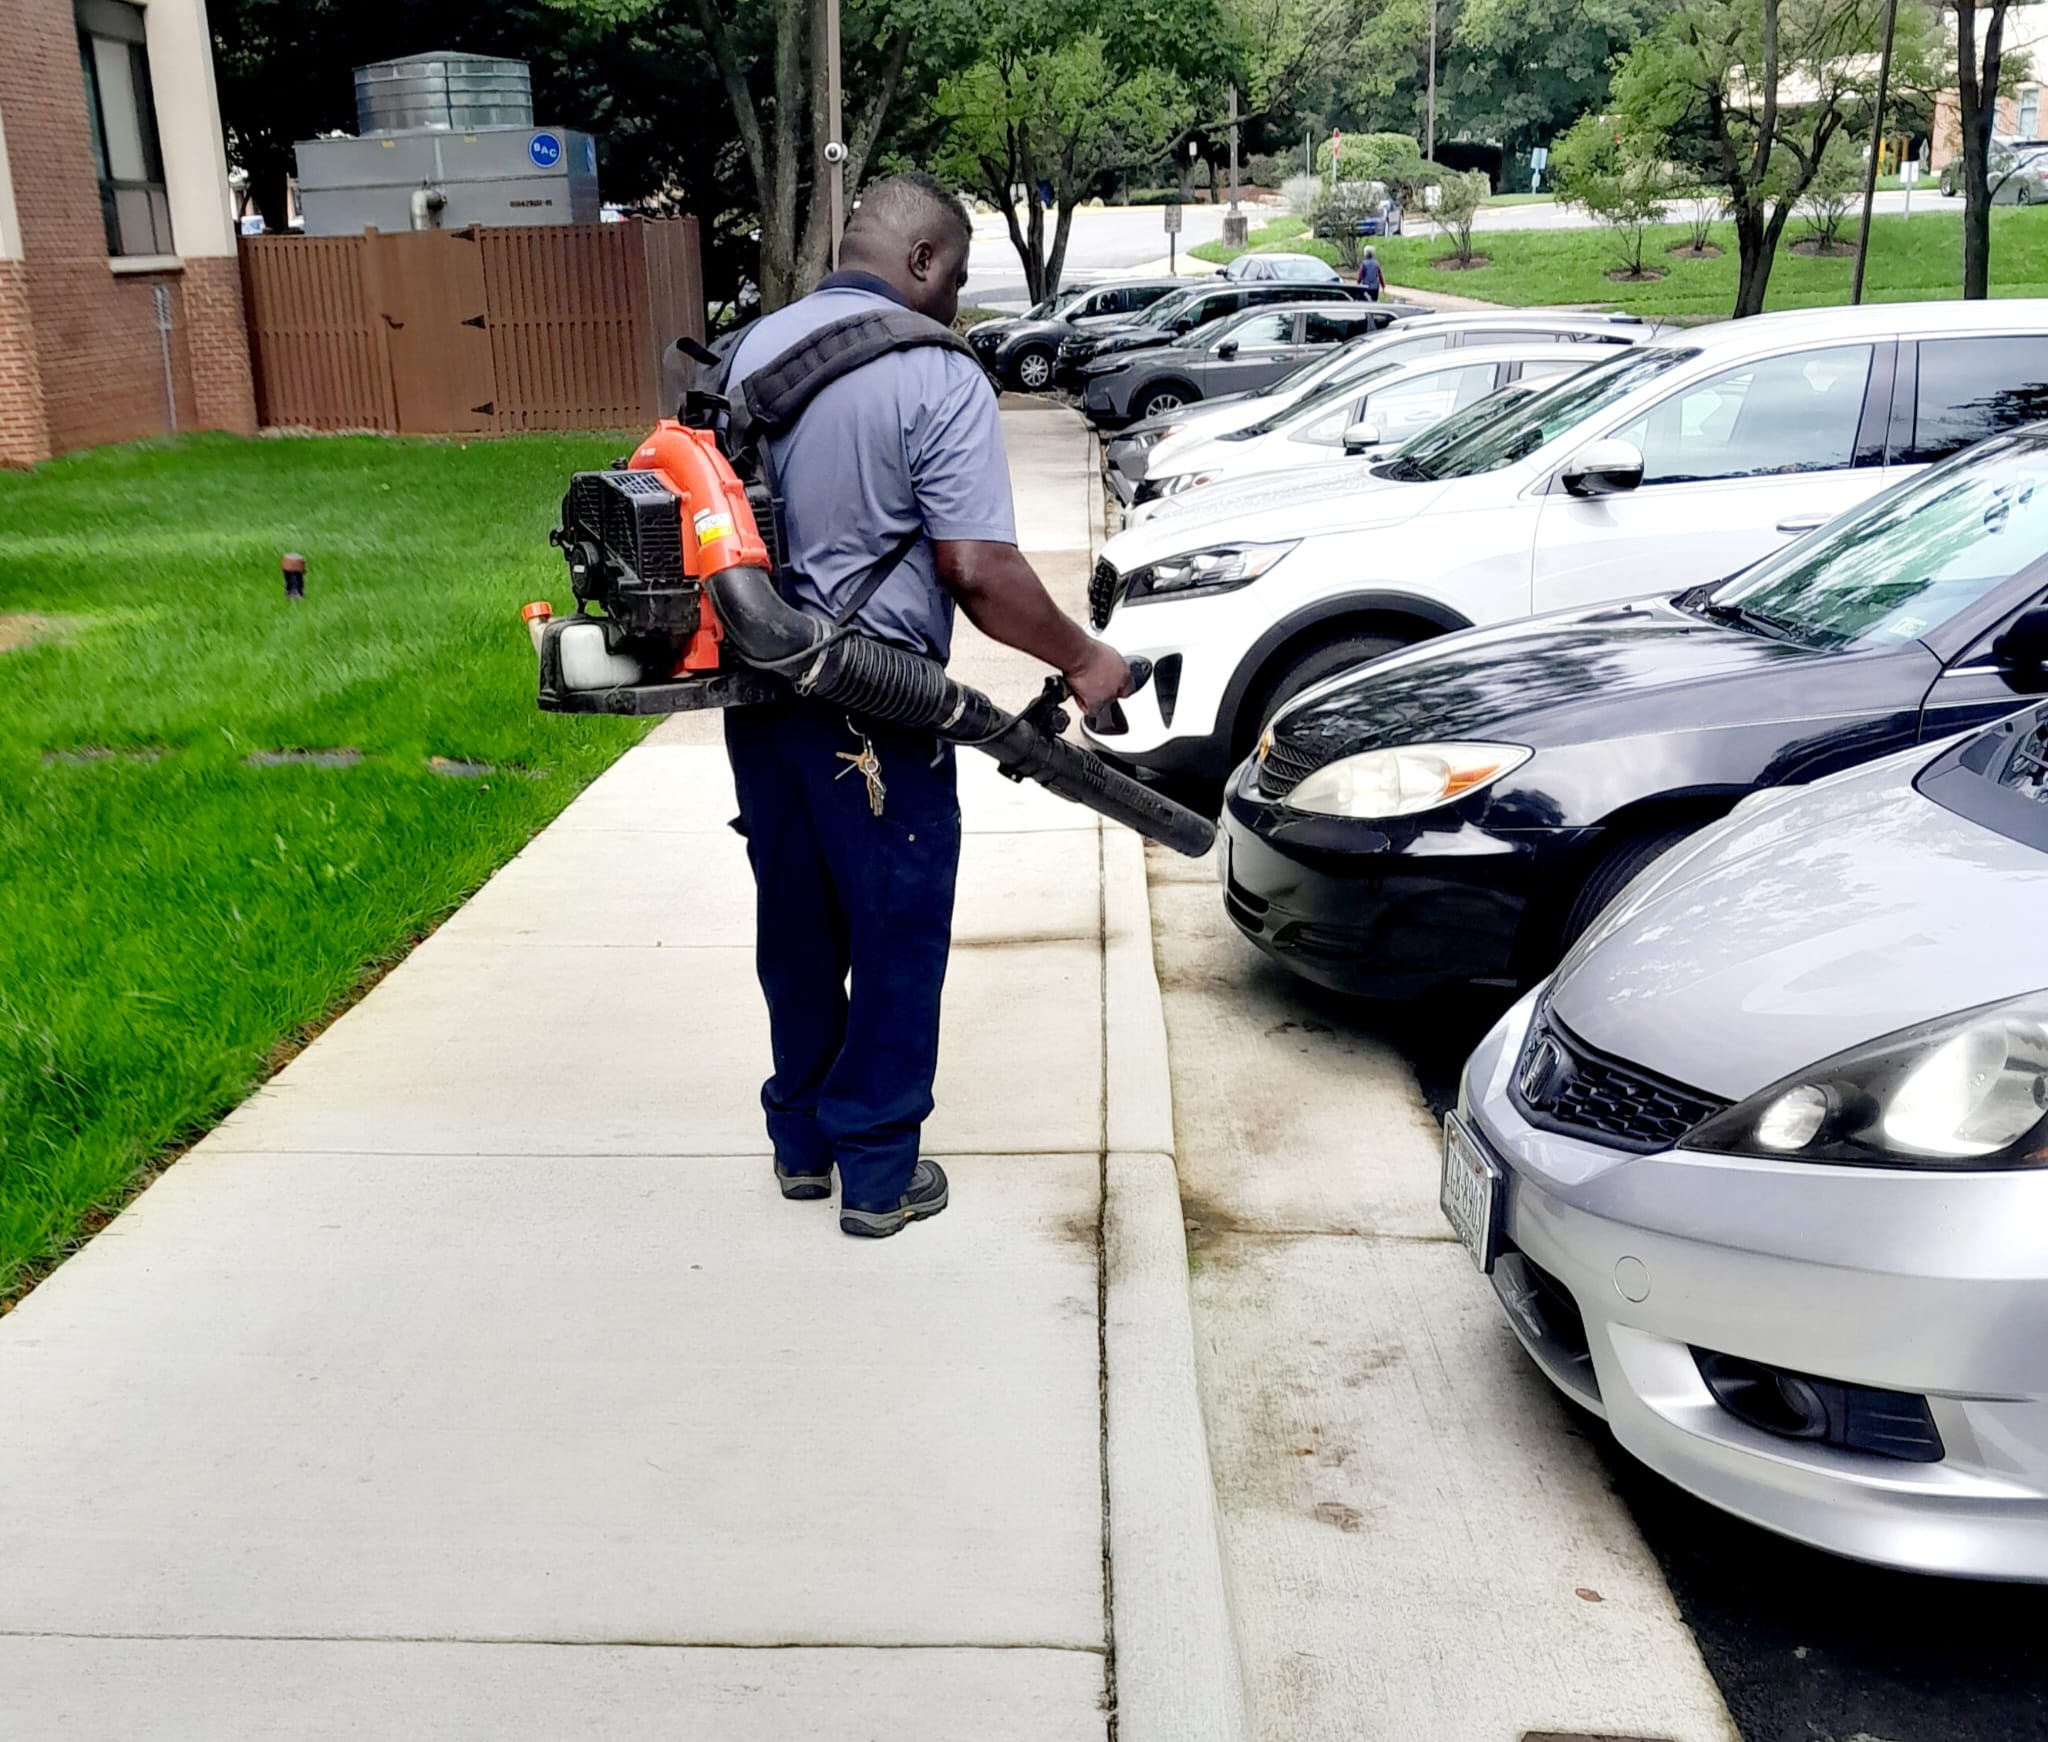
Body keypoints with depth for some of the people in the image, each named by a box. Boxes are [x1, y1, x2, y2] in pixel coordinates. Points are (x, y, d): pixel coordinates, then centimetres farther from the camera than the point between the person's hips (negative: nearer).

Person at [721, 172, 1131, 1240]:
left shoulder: (755, 346, 7)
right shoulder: (938, 381, -14)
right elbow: (980, 573, -19)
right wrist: (1082, 660, -5)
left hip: (761, 693, 7)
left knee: (794, 923, 18)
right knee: (896, 936, 7)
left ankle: (800, 1139, 31)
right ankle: (878, 1171, 15)